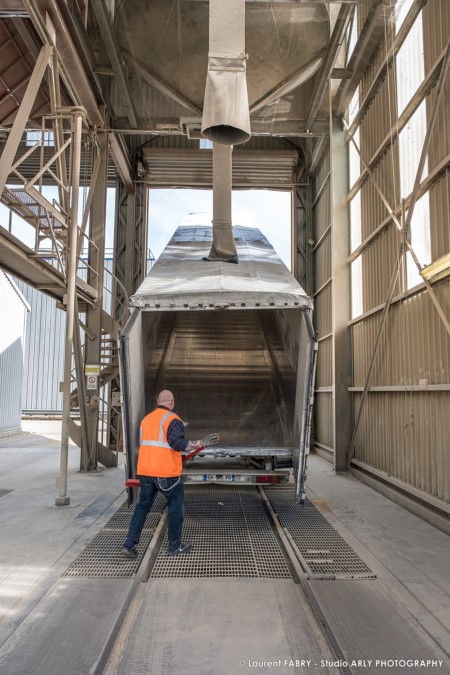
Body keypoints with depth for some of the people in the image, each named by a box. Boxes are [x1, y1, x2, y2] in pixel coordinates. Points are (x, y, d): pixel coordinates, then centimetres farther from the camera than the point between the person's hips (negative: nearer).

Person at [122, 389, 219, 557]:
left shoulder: (146, 419, 12)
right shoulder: (172, 420, -11)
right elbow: (177, 443, -22)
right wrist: (202, 443, -19)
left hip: (145, 471, 6)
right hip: (166, 472, -6)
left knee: (143, 505, 18)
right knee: (176, 507, 10)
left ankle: (129, 544, 14)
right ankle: (175, 546, 19)